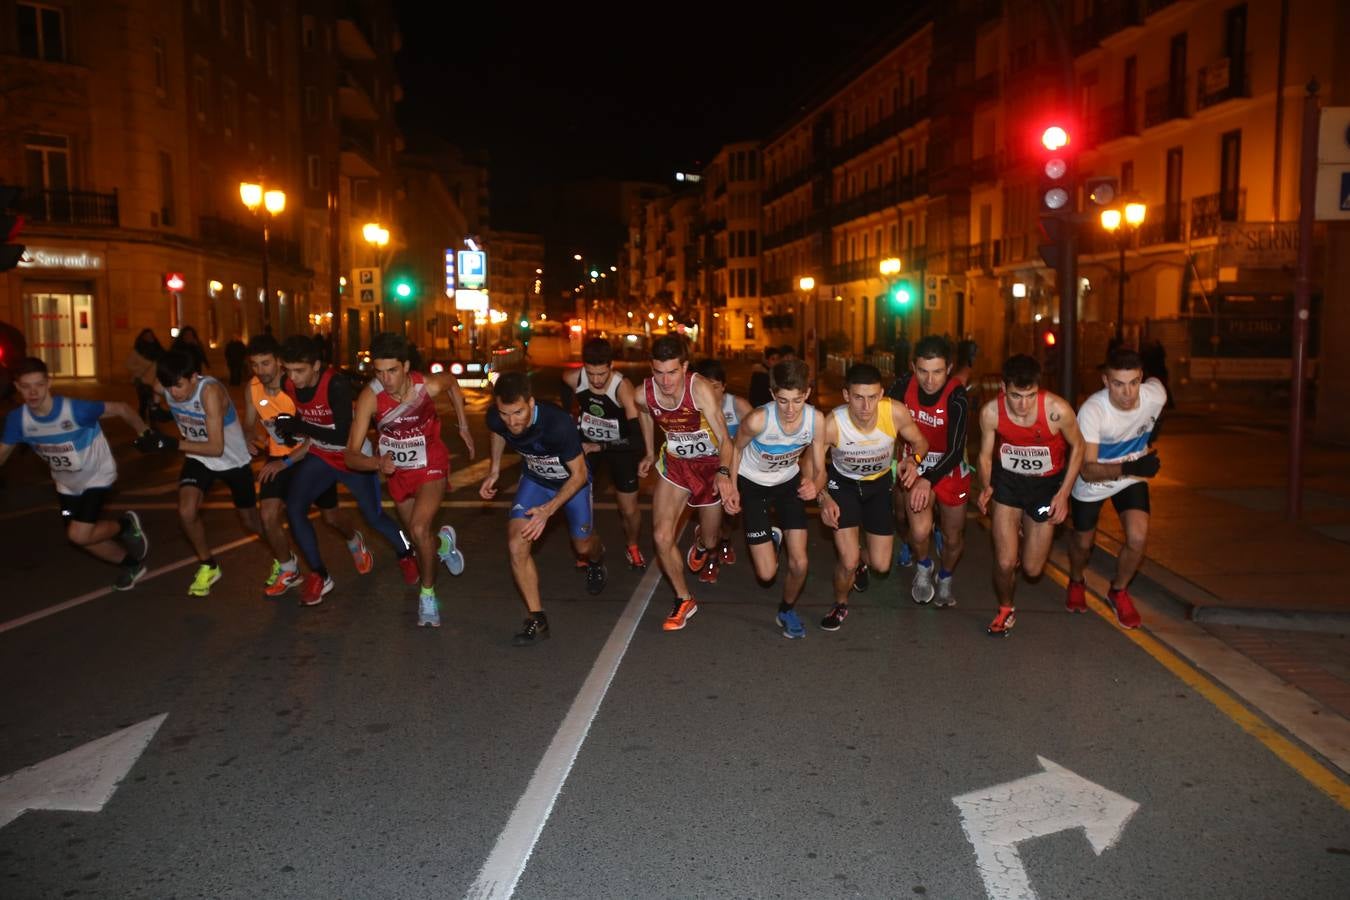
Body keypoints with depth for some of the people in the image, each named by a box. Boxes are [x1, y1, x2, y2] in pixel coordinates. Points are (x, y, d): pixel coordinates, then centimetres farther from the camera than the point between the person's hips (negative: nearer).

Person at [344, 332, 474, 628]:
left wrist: (463, 426, 1)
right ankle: (443, 543, 54)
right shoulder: (369, 397, -28)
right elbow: (351, 456, -28)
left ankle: (428, 595, -4)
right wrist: (378, 464, -49)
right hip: (397, 471, 2)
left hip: (431, 466, -2)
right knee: (419, 540, 17)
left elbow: (452, 382, 1)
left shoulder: (429, 386, -27)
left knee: (419, 529, -25)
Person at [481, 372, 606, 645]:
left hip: (572, 480, -3)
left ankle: (596, 563, 57)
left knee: (583, 545, 17)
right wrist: (494, 471, 0)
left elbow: (579, 474, -28)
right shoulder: (496, 419, -27)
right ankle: (537, 619, -4)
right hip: (534, 479, 3)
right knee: (516, 545, -16)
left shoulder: (558, 424, -41)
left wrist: (548, 510, -35)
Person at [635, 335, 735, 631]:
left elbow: (724, 437, -35)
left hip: (711, 464, -2)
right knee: (661, 537, -11)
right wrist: (650, 453, 14)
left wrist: (724, 472, -51)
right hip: (674, 463, 3)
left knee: (710, 536, 14)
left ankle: (702, 548, 55)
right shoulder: (644, 394, -18)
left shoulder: (699, 389, -32)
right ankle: (684, 600, 10)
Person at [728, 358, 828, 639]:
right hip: (752, 484, -2)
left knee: (799, 564, -3)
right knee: (767, 573, -4)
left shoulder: (816, 419, -26)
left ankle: (787, 610, 30)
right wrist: (732, 488, -19)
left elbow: (819, 469, -15)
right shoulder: (758, 419, -34)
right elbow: (736, 448, -11)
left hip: (789, 482, 2)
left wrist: (814, 485, -37)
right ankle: (770, 537, 33)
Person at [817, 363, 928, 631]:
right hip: (842, 483, -2)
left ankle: (856, 555, 45)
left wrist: (913, 460, -30)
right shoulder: (831, 425, -33)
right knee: (848, 562, -13)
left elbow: (920, 442, -8)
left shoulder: (896, 413, -30)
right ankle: (840, 605, 22)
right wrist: (823, 498, -28)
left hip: (880, 483, 2)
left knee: (881, 566, 6)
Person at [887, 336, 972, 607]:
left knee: (953, 538, 13)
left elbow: (956, 451, -33)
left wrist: (928, 480, -46)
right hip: (916, 466, 1)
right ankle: (923, 567, 15)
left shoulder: (956, 397, -28)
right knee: (919, 531, -20)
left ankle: (945, 578, 47)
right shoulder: (904, 384, -19)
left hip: (950, 470, -1)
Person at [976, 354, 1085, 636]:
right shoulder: (991, 412, -23)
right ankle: (1005, 610, 26)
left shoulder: (1058, 410, -28)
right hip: (1007, 480, 0)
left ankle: (1026, 541, 43)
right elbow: (986, 454, -5)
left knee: (1032, 569, 6)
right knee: (1005, 563, -6)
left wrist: (1064, 494, -12)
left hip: (1047, 484, 0)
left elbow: (1077, 447, -8)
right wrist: (986, 487, -24)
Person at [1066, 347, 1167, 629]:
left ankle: (1118, 592, 15)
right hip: (1092, 482, -2)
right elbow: (1087, 470, -37)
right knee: (1082, 542, 15)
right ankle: (1076, 583, 51)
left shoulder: (1155, 394, -26)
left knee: (1138, 539, -15)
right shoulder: (1092, 411, -37)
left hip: (1132, 479, 2)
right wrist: (1128, 468, -53)